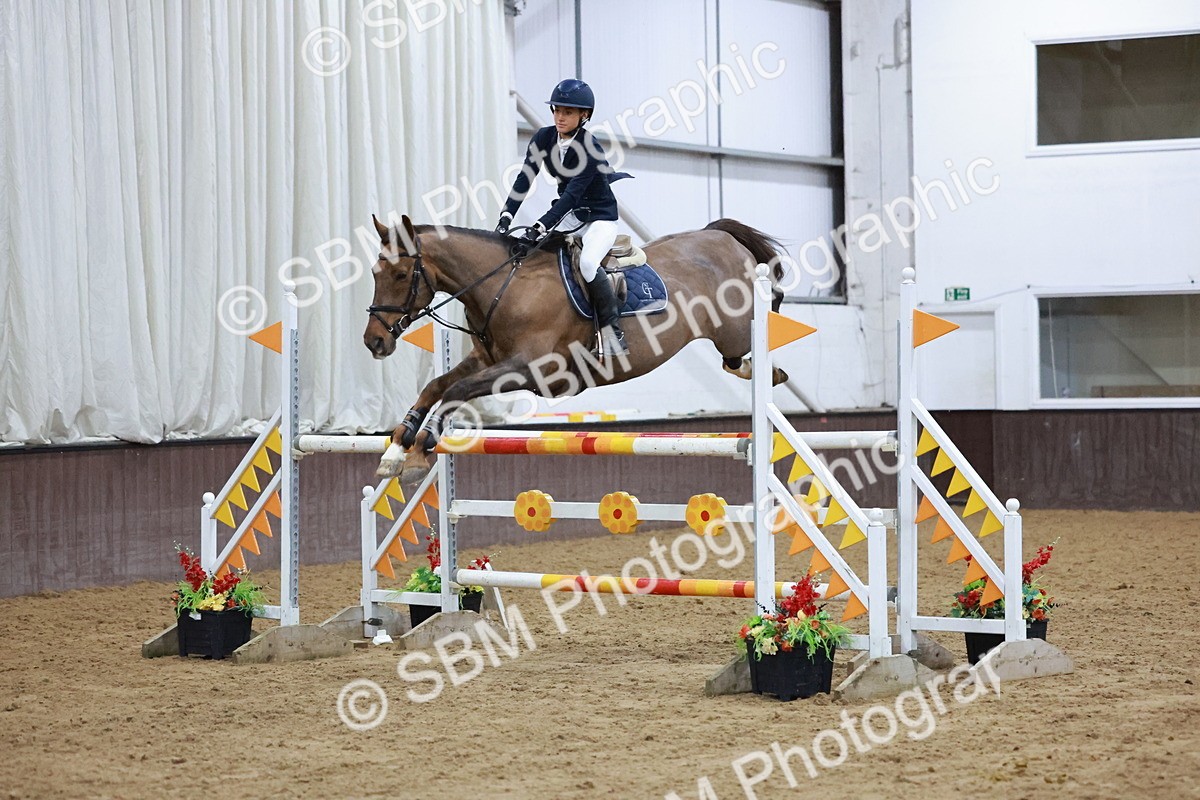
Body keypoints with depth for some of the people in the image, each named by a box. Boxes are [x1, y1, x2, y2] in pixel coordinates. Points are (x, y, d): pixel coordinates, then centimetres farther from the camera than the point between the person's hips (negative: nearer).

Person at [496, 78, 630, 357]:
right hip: (569, 215, 8)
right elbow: (524, 179, -9)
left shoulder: (590, 150, -25)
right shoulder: (544, 139, -5)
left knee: (587, 262, -32)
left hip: (600, 217, -8)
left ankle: (612, 330, -21)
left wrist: (538, 229, -40)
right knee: (529, 250, -5)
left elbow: (572, 195, -32)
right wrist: (506, 217, -22)